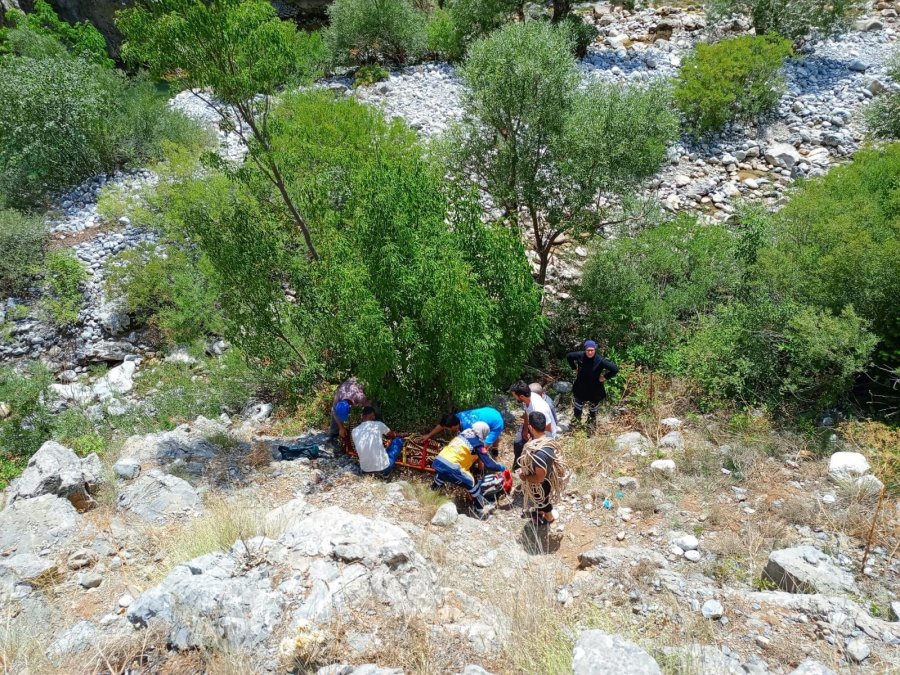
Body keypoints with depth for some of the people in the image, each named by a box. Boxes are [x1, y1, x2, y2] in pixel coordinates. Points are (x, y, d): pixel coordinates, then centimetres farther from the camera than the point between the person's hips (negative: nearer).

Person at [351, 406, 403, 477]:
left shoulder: (354, 431, 4)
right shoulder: (378, 425, -3)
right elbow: (392, 435, 19)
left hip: (365, 470, 5)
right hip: (383, 468, -5)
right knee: (398, 440, 16)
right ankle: (384, 471, 7)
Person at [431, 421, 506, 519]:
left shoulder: (464, 434, 18)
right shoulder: (478, 443, -2)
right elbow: (489, 464, -3)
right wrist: (501, 467, 14)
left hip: (437, 462, 8)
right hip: (450, 468, -8)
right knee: (473, 484, 7)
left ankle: (436, 485, 69)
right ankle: (480, 510, 17)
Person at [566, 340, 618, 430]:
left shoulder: (600, 360, -26)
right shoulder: (580, 356, -19)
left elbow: (615, 369, -28)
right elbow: (568, 356, 1)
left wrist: (605, 377, -19)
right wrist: (575, 368, 1)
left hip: (595, 389, -2)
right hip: (580, 388, 2)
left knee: (593, 407, 21)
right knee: (578, 406, 22)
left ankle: (591, 422, 46)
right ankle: (577, 420, 47)